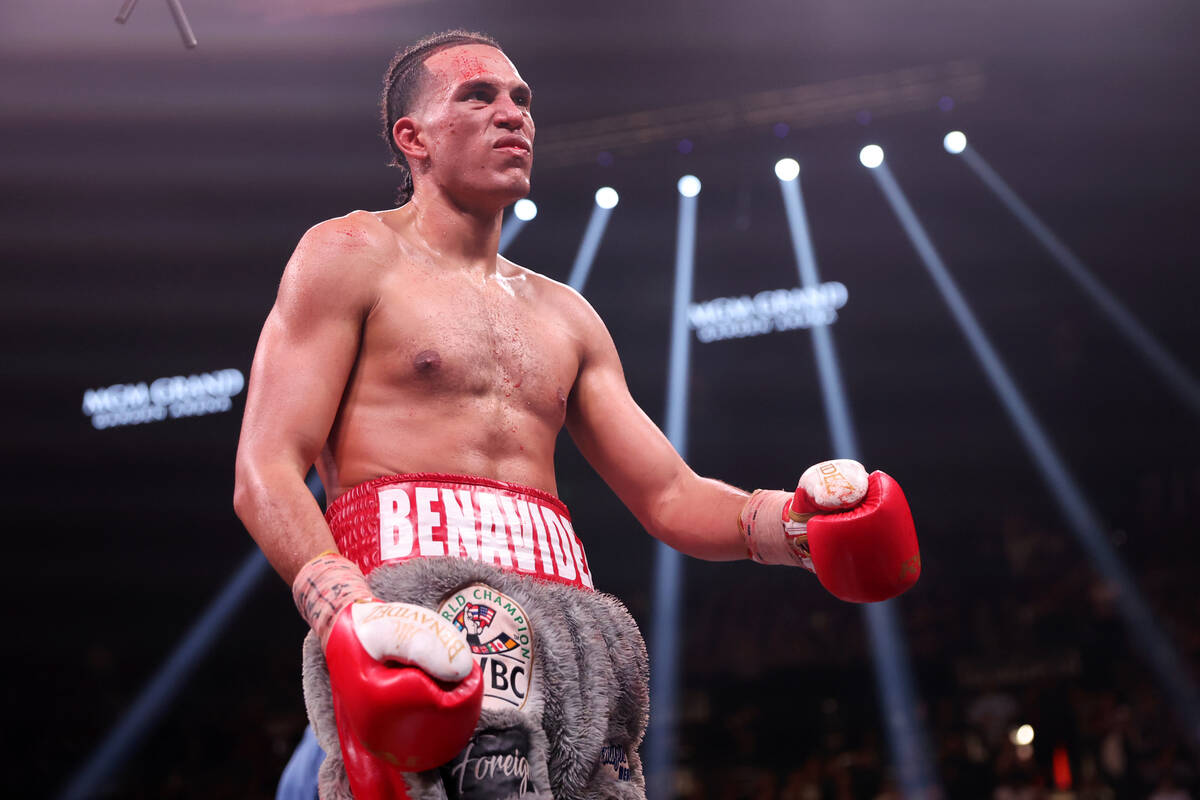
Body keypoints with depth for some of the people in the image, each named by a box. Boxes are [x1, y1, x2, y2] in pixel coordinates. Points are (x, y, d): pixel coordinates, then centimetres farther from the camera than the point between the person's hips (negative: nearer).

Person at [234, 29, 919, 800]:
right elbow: (265, 474, -1)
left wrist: (795, 522, 3)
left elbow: (671, 496, 24)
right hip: (413, 582, -6)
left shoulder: (566, 317, 26)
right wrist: (350, 618, -19)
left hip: (566, 613, 6)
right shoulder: (349, 257, 10)